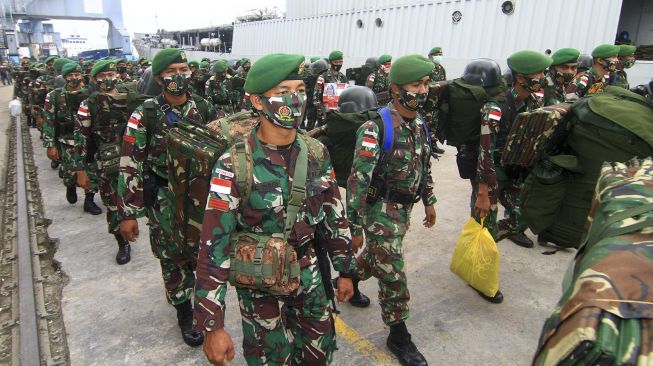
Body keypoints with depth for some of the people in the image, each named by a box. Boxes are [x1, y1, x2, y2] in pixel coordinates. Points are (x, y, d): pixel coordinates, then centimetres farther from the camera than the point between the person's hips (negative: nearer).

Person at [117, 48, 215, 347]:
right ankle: (185, 313, 28)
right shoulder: (145, 115, -10)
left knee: (203, 253, 9)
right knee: (174, 258, 8)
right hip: (164, 199, -2)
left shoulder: (204, 110, 0)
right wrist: (128, 213, -11)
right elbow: (130, 167, -10)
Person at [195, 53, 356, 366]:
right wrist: (212, 325, -20)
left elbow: (335, 214, 4)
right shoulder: (235, 165, -22)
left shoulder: (317, 154, -8)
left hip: (307, 272, 4)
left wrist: (345, 270, 10)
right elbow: (214, 245, -21)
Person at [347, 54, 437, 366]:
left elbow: (424, 166, 16)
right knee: (393, 275, 0)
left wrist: (429, 200, 19)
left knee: (378, 256, 25)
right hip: (381, 211, -8)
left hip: (404, 208, 8)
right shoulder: (376, 129, -23)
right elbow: (357, 180, -23)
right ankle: (398, 336, 19)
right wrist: (355, 227, -21)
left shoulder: (419, 123, 3)